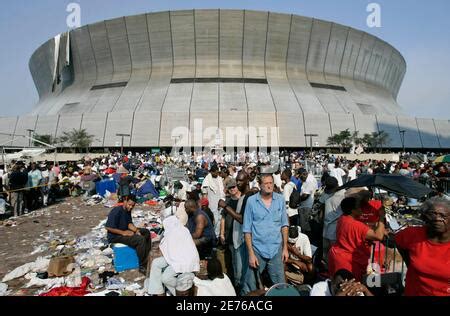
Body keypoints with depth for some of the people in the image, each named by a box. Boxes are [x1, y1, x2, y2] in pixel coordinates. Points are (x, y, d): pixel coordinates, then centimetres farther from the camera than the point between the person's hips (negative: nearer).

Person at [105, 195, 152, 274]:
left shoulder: (128, 211, 3)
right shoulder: (116, 211, -24)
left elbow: (129, 223, 6)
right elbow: (108, 227, -26)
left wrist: (136, 230, -13)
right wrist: (123, 233, -25)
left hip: (125, 231, 10)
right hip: (115, 236, -10)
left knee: (146, 232, 9)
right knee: (141, 239, -26)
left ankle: (148, 257, 15)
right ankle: (142, 266, -13)